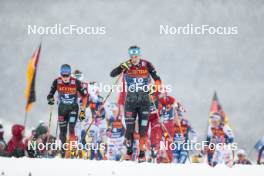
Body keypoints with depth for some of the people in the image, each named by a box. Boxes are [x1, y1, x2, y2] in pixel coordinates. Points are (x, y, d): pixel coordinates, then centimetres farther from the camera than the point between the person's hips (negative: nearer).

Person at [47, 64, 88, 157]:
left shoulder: (76, 82, -18)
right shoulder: (57, 82, -12)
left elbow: (84, 95, -7)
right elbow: (50, 94, 1)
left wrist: (83, 110, -8)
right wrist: (50, 99, -23)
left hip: (73, 107, -3)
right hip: (62, 108, 3)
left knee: (71, 129, -19)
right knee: (62, 131, 6)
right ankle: (63, 149, 25)